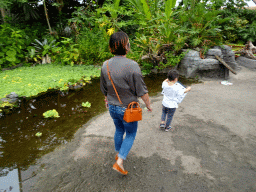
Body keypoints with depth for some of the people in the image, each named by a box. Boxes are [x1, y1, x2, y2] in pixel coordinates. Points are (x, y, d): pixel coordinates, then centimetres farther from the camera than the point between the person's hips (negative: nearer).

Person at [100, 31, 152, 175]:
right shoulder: (132, 66, -24)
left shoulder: (105, 65, -6)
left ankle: (118, 153, 46)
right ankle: (120, 162, 16)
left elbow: (104, 88, 7)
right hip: (127, 109, -5)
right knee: (131, 134, 17)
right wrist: (148, 104, -1)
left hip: (112, 107, 6)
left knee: (119, 130, 27)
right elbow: (141, 91, -17)